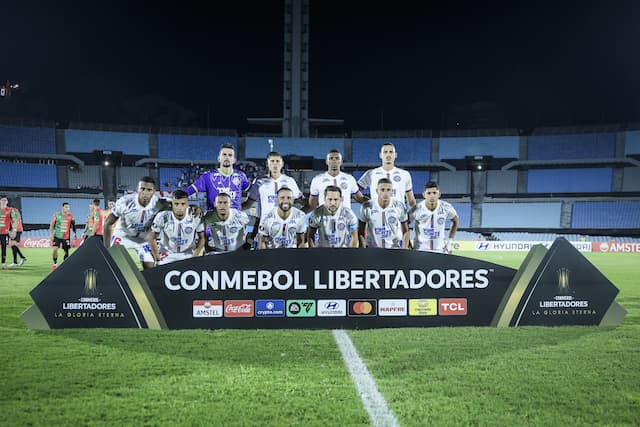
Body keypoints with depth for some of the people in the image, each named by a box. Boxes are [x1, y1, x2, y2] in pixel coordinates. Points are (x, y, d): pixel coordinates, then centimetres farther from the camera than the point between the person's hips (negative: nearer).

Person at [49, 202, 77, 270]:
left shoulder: (70, 216, 1)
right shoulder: (57, 215, -5)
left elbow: (73, 225, 10)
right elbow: (52, 225, 0)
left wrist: (75, 233, 2)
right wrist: (51, 234, -5)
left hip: (66, 237, 2)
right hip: (57, 236, -2)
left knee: (66, 251, 5)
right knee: (55, 249, -14)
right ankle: (55, 264, 0)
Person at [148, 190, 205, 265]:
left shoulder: (195, 217, -14)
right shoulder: (163, 217, -16)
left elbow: (201, 238, 1)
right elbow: (151, 238, -3)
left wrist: (194, 257, -5)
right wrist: (158, 258, -4)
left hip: (188, 255, 1)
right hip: (167, 255, -1)